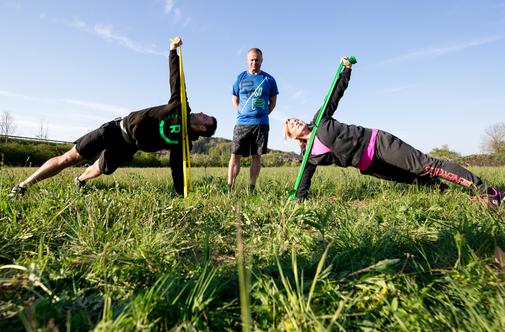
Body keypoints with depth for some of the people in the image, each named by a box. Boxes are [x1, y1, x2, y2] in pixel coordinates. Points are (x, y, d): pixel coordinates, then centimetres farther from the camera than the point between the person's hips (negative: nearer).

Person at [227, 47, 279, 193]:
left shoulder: (269, 79, 6)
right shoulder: (240, 77, 9)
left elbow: (273, 101, 13)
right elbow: (234, 99, 15)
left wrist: (264, 114, 2)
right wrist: (241, 113, 3)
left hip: (261, 123, 0)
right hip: (242, 123, 0)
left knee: (256, 156, 3)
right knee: (235, 154, -4)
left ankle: (251, 188, 10)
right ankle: (229, 187, 1)